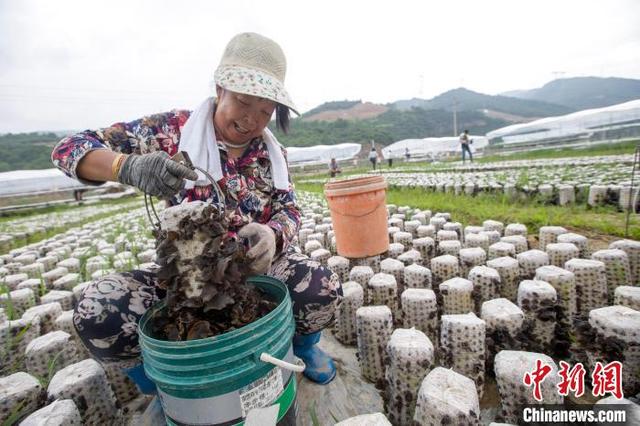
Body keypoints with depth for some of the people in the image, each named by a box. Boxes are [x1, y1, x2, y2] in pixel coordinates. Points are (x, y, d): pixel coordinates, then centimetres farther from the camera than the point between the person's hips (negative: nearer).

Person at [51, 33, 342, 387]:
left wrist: (272, 234, -28)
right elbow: (69, 149, -8)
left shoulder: (273, 154, 2)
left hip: (254, 267, 2)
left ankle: (304, 345, 13)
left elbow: (289, 211, -2)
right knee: (97, 313, -26)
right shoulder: (174, 129, -7)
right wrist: (129, 167, -32)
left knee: (324, 290, -24)